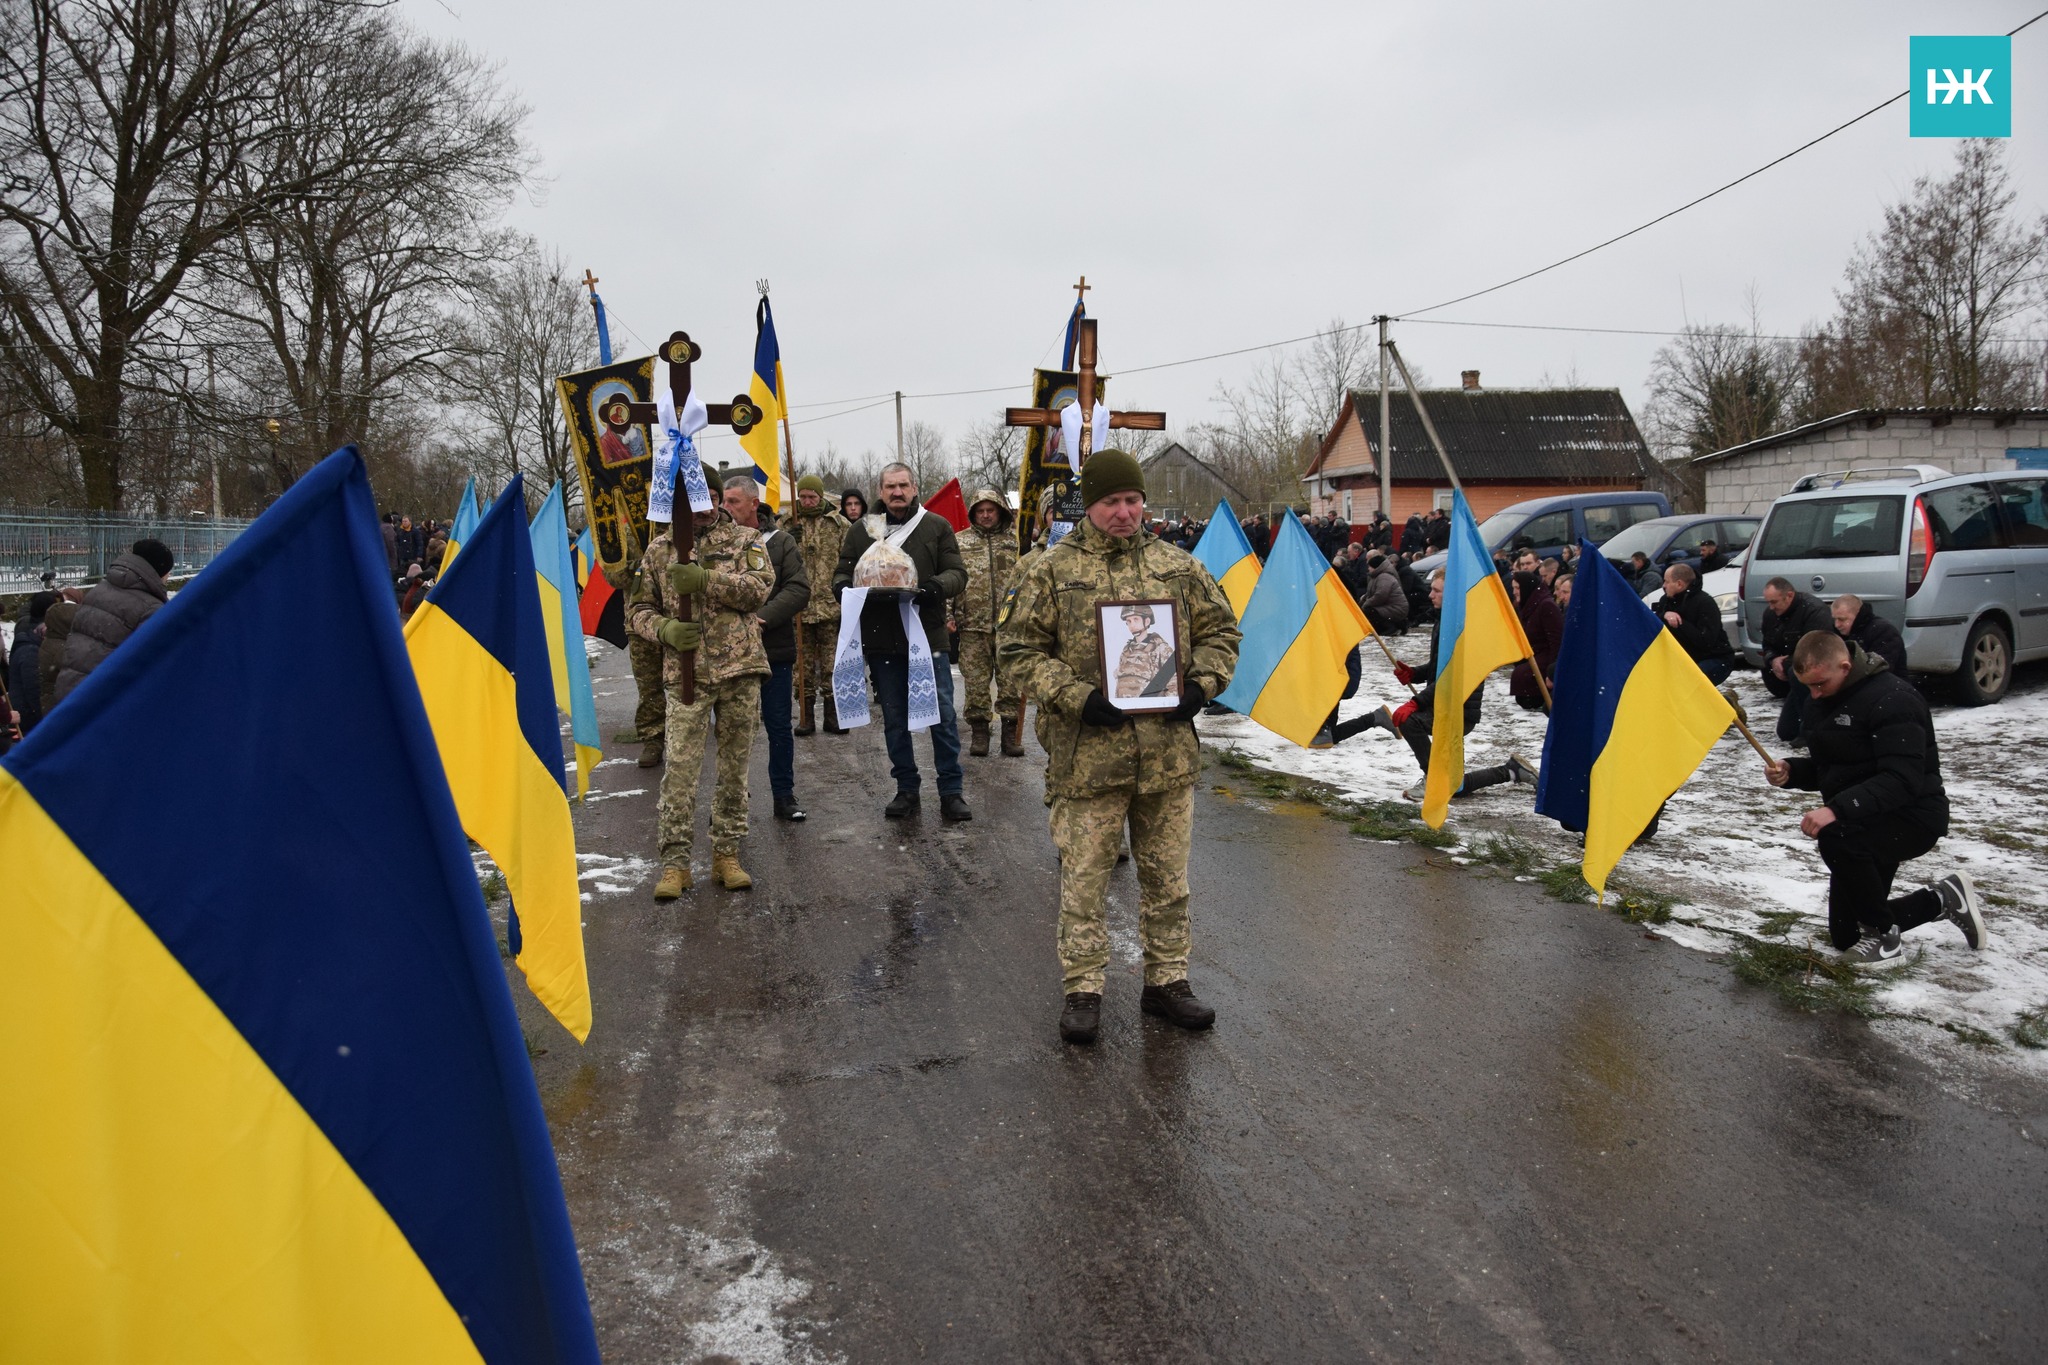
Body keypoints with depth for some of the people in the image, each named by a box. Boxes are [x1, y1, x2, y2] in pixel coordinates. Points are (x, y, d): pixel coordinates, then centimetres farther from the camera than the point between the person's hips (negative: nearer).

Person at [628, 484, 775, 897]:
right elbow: (638, 610, 10)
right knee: (680, 767, -7)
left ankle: (727, 854, 17)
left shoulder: (744, 539, 8)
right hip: (686, 673, 0)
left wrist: (705, 579, -21)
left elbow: (759, 586, -9)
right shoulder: (659, 549, 10)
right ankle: (675, 862, -1)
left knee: (735, 767, 6)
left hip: (740, 667, 1)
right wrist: (666, 629, -11)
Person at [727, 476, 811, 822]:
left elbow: (799, 589, -7)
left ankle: (784, 796, 20)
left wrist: (762, 617, -18)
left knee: (778, 726, 8)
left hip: (774, 650, 0)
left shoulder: (780, 542, 1)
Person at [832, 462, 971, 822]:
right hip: (881, 641, 2)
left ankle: (952, 791, 9)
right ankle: (907, 789, 21)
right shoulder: (862, 530, 11)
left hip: (928, 636, -2)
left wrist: (937, 585, -19)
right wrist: (844, 587, -8)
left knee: (943, 716, 0)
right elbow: (842, 572, 16)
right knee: (894, 718, 10)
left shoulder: (936, 527, 6)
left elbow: (957, 573, 3)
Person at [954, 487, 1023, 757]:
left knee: (1010, 681, 2)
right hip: (973, 625, 0)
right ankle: (979, 732, 13)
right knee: (976, 680, 3)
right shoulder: (960, 542, 10)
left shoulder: (1015, 542, 10)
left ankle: (1011, 733, 10)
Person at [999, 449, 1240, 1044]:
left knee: (1167, 877, 13)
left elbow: (1219, 630, 15)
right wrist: (1077, 698, -14)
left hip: (1168, 753, 3)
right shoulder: (1051, 572, -1)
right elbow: (1020, 648, -2)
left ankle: (1167, 981, 27)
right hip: (1087, 755, -3)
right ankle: (1082, 990, 17)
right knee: (1084, 878, 4)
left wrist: (1201, 685, -3)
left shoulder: (1179, 567, 8)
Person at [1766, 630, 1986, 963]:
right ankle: (1942, 900, 28)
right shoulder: (1822, 699, 5)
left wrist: (1837, 809, -42)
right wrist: (1790, 770, -11)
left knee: (1836, 837, -39)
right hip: (1860, 822, 9)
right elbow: (1826, 765, 12)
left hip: (1912, 817, -9)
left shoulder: (1891, 698, -23)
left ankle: (1882, 933, -17)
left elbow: (1903, 780, -32)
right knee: (1846, 936, 10)